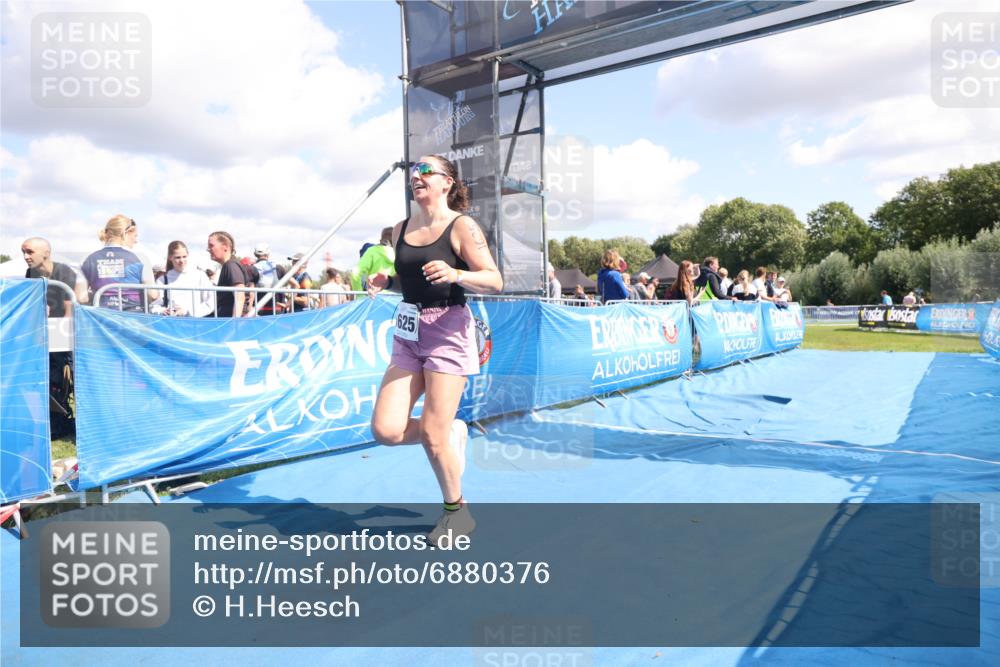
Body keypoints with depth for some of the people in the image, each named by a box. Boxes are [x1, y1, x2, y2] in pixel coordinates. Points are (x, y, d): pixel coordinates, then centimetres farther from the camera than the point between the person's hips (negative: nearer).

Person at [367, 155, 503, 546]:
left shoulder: (461, 226, -8)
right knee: (386, 430, -3)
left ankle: (456, 511, 22)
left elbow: (495, 281, -13)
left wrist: (455, 273, -29)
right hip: (408, 333, 6)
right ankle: (452, 432, 27)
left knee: (432, 435, -4)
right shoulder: (400, 229, 10)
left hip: (448, 332, -6)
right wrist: (385, 281, 1)